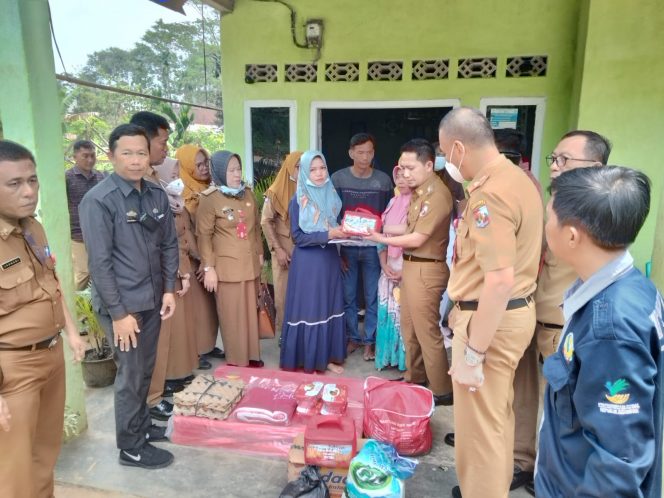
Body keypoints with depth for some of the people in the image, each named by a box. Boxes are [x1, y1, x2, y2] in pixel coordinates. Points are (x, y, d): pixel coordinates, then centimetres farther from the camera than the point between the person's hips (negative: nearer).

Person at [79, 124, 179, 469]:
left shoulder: (157, 195, 3)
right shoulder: (98, 201, -15)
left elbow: (169, 244, 10)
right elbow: (100, 263, -16)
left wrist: (169, 289, 3)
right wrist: (119, 313, -16)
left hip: (152, 301, 6)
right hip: (122, 304, -5)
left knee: (145, 370, 19)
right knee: (131, 375, 7)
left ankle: (142, 425, 40)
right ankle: (131, 447, 26)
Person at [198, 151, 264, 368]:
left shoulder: (248, 193, 8)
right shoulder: (209, 198, -9)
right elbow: (204, 235, -9)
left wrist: (260, 253, 15)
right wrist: (209, 267, -12)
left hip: (250, 264, 5)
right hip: (227, 266, -5)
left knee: (251, 312, 13)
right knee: (232, 315, 4)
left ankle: (252, 355, 27)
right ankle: (236, 361, 17)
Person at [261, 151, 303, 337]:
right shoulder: (276, 192, -3)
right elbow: (266, 222, -5)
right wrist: (277, 249, -11)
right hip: (285, 249, -2)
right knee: (285, 292, 3)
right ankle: (284, 331, 15)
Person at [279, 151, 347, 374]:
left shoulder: (332, 195, 8)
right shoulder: (298, 200, -7)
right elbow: (298, 236, -13)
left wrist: (342, 233, -3)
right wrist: (328, 234, -22)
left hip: (330, 259, 5)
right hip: (307, 262, -5)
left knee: (329, 308, 10)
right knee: (308, 310, 1)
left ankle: (328, 357, 22)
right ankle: (306, 360, 14)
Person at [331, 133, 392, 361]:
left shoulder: (384, 180, 1)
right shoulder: (338, 178, -2)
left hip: (373, 248, 0)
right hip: (346, 247, 0)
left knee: (373, 297, 6)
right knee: (348, 296, 9)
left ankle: (369, 341, 20)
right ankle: (353, 337, 26)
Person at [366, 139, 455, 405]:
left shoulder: (437, 195, -19)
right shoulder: (419, 191, 12)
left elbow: (417, 239, -19)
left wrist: (382, 239, -10)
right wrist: (379, 229, 0)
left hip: (426, 269, -9)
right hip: (410, 265, 9)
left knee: (427, 332, 2)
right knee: (409, 328, 18)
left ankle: (442, 391, 17)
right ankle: (414, 378, 35)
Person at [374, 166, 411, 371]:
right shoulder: (393, 203, 11)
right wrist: (384, 265, -1)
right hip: (390, 268, 6)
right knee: (388, 313, 10)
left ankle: (407, 360, 15)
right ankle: (389, 355, 24)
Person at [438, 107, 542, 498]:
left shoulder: (490, 195, -23)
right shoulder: (519, 179, 9)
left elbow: (500, 281, -29)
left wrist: (473, 352, -24)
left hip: (491, 320, -10)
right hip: (517, 311, 10)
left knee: (480, 425, 6)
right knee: (497, 414, 24)